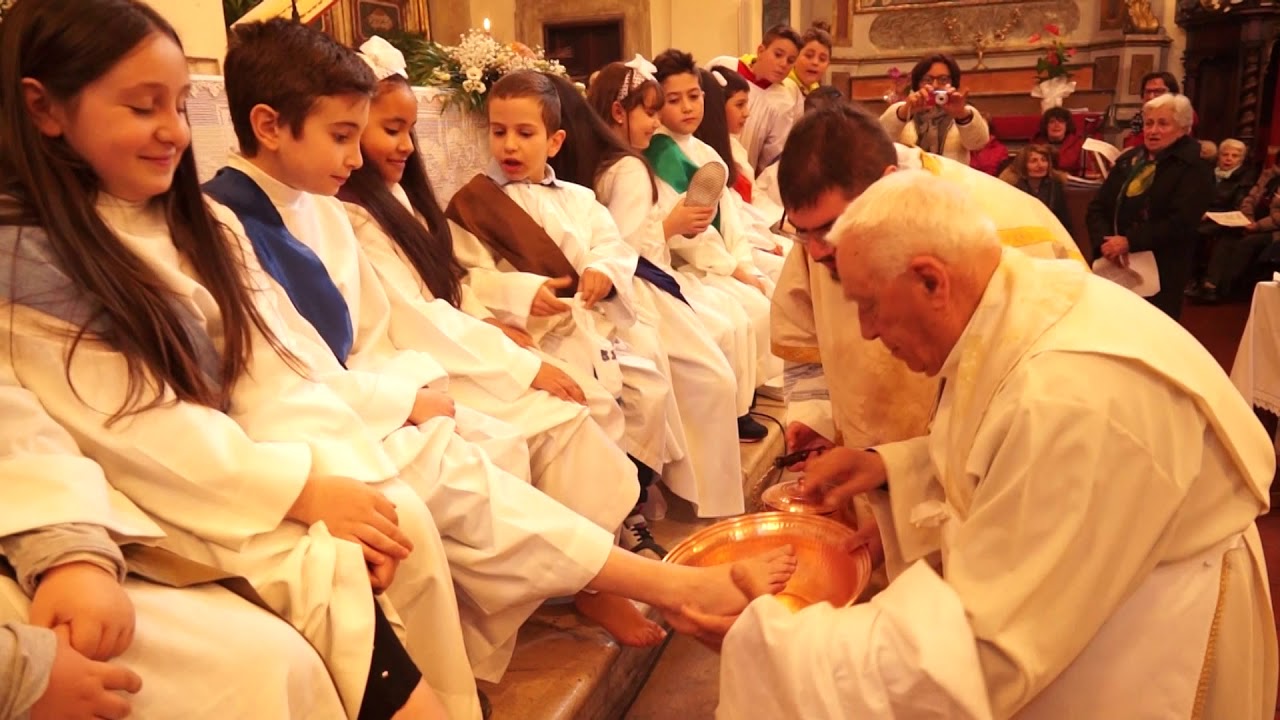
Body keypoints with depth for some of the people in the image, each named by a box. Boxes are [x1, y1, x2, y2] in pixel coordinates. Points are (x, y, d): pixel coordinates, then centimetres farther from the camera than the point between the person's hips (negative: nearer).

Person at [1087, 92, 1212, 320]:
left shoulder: (1194, 169, -3)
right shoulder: (1127, 160, 14)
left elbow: (1180, 223, -16)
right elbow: (1097, 207, 7)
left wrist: (1129, 242, -22)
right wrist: (1104, 242, -12)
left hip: (1160, 274, -5)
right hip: (1114, 268, 5)